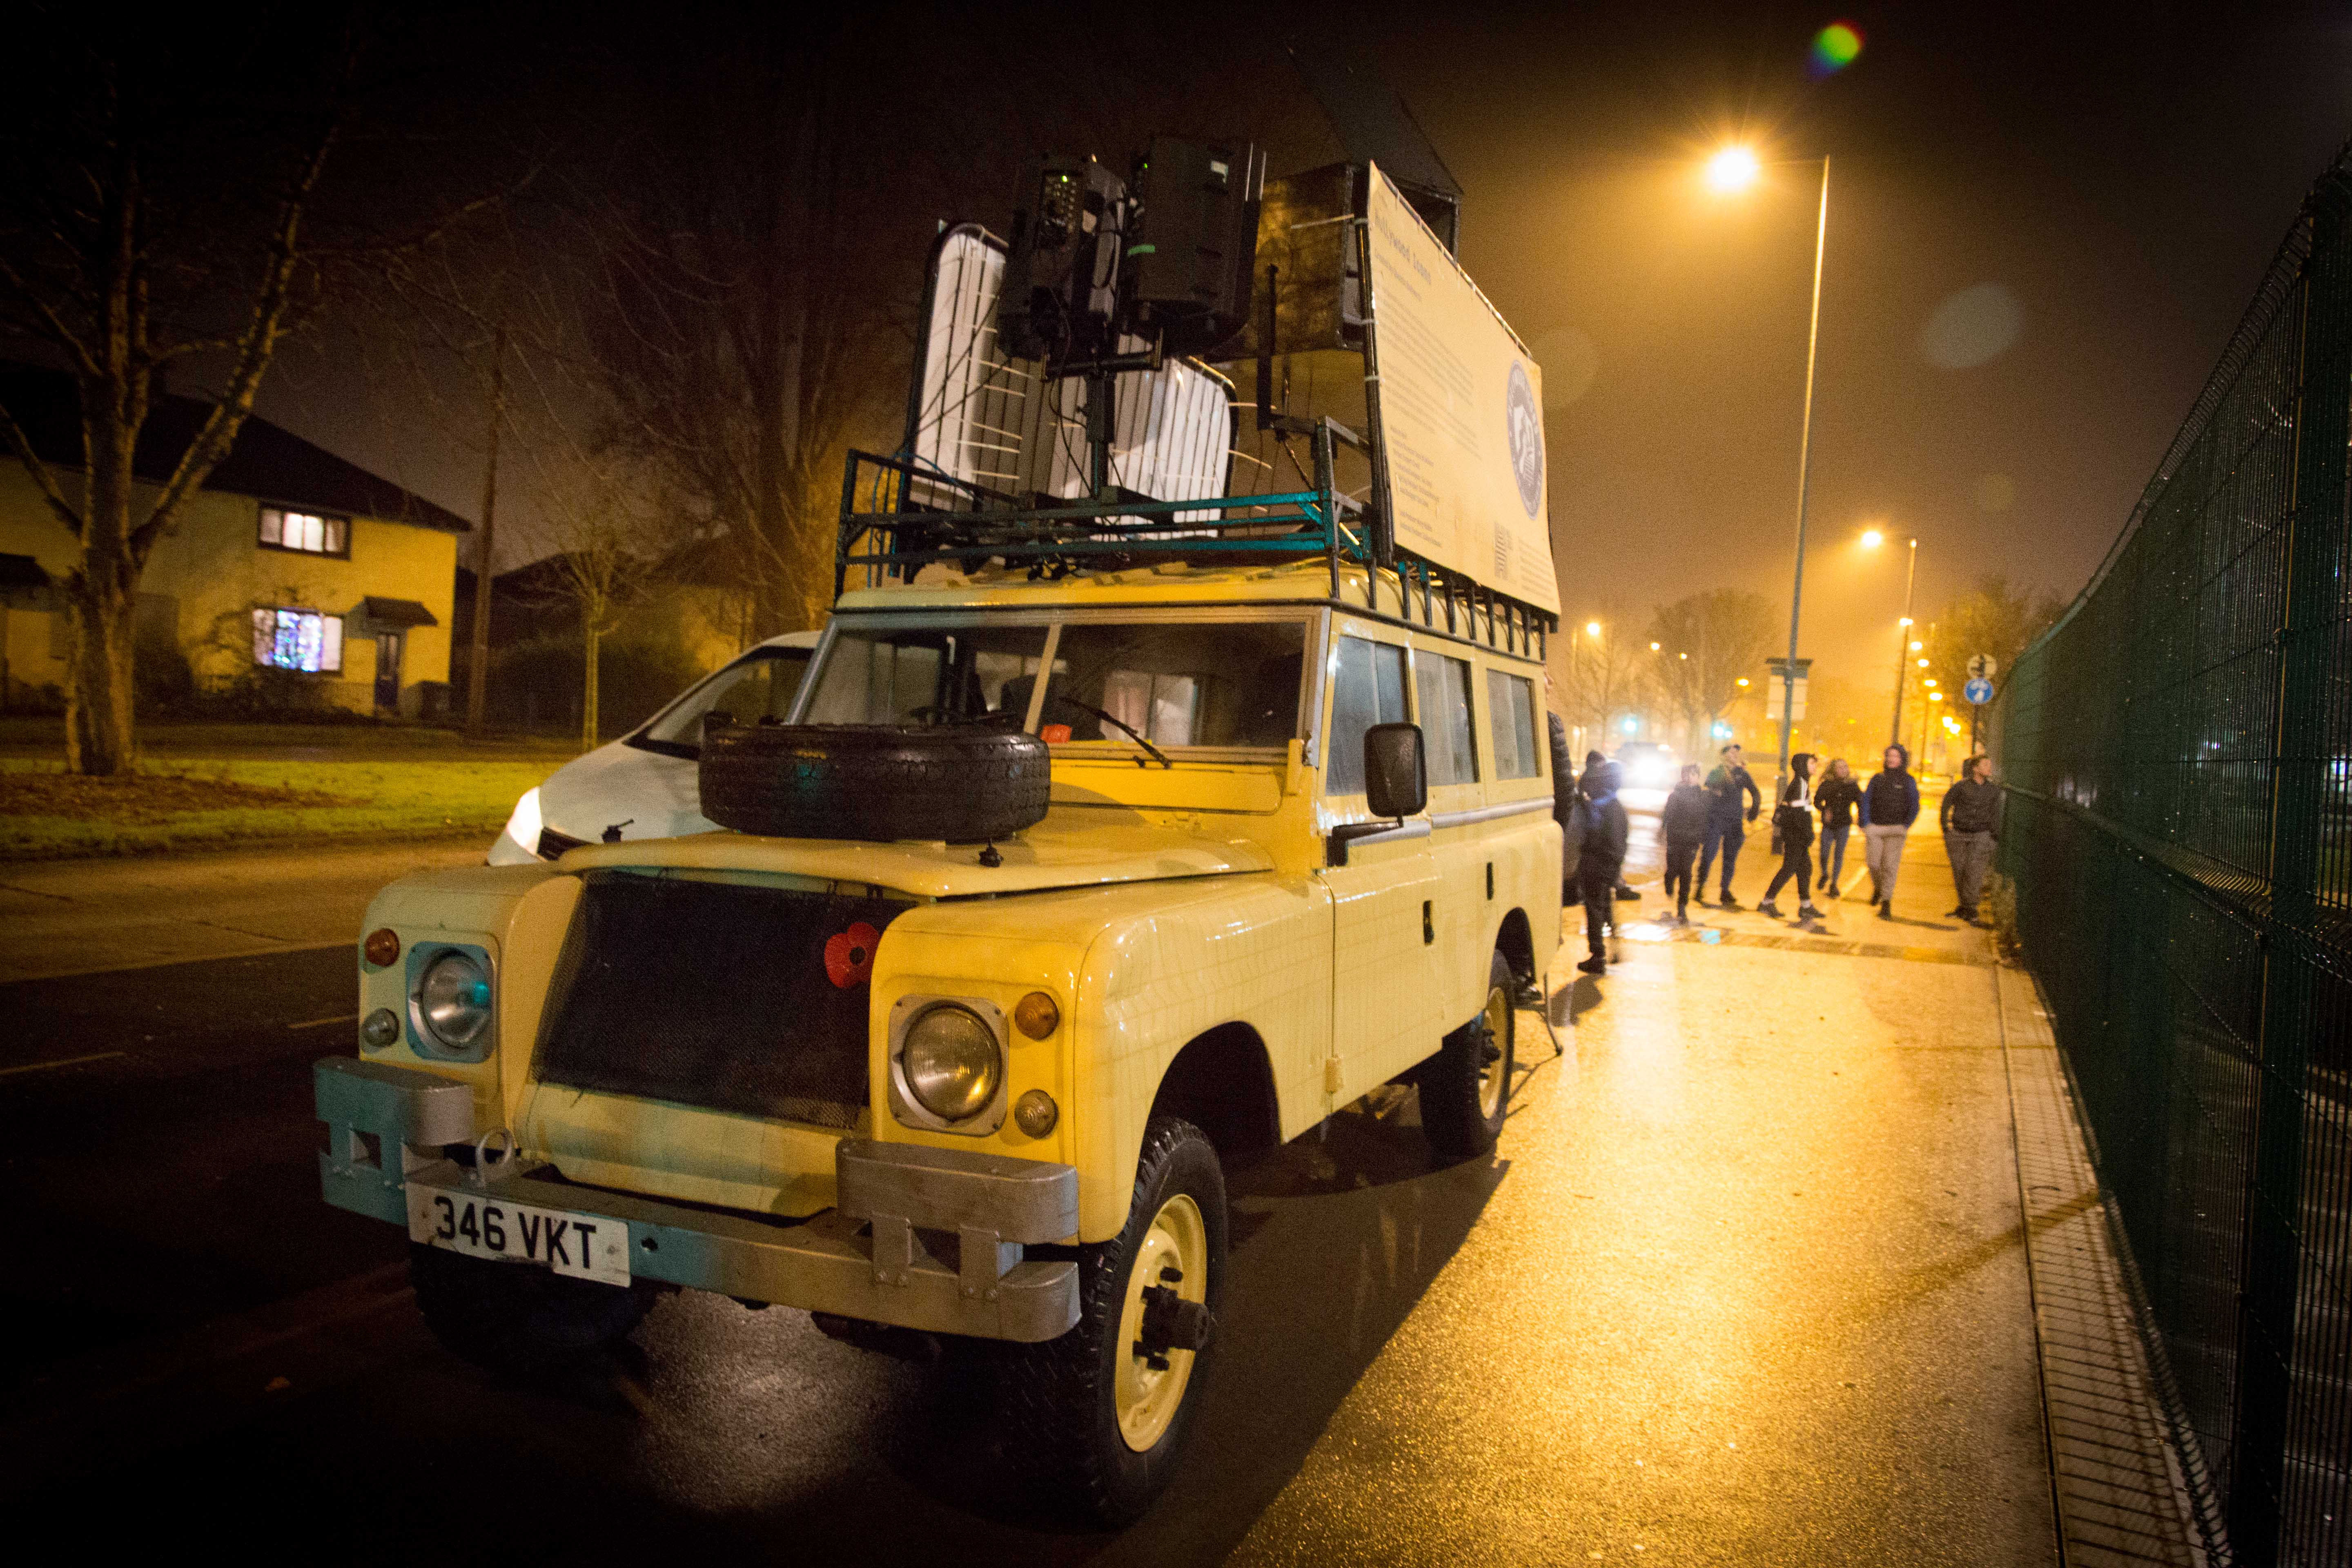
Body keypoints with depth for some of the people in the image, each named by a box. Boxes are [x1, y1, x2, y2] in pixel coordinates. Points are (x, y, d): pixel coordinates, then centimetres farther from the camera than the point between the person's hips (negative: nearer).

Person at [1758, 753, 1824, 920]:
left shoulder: (1801, 782, 16)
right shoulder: (1801, 783, -13)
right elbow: (1799, 811, -21)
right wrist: (1808, 833, -21)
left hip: (1794, 832, 10)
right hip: (1795, 832, -10)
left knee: (1805, 867, 10)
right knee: (1790, 868, -7)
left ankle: (1806, 906, 14)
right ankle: (1767, 903, -3)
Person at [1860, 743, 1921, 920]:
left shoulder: (1908, 781, 4)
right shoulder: (1877, 779, 8)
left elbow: (1914, 806, 3)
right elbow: (1866, 801, 7)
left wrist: (1905, 826, -4)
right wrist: (1866, 824, -3)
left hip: (1895, 829, -2)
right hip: (1875, 827, 2)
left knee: (1890, 866, -6)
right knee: (1873, 862, -4)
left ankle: (1886, 903, -2)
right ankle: (1878, 887, 27)